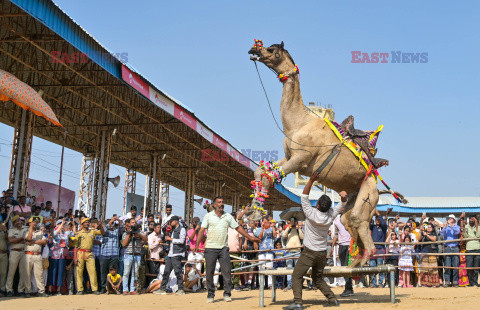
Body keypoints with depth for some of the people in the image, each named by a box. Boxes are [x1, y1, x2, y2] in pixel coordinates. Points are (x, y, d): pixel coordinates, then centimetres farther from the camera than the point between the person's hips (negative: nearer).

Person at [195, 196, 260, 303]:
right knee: (209, 272, 0)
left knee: (226, 271, -3)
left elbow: (238, 228, 14)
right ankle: (210, 295, 10)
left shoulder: (228, 216, 10)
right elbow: (202, 230, -1)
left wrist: (250, 238, 12)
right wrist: (197, 245, -10)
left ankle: (227, 294, 7)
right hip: (210, 247, -2)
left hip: (224, 248, 2)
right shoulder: (208, 216, 3)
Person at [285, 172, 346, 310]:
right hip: (322, 252, 6)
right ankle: (332, 299, 13)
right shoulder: (330, 216, -6)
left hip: (309, 252, -5)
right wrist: (344, 196, -15)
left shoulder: (311, 213, -18)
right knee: (318, 278, 20)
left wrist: (311, 181, -20)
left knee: (296, 276, -2)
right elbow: (342, 205, 7)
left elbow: (304, 196, -13)